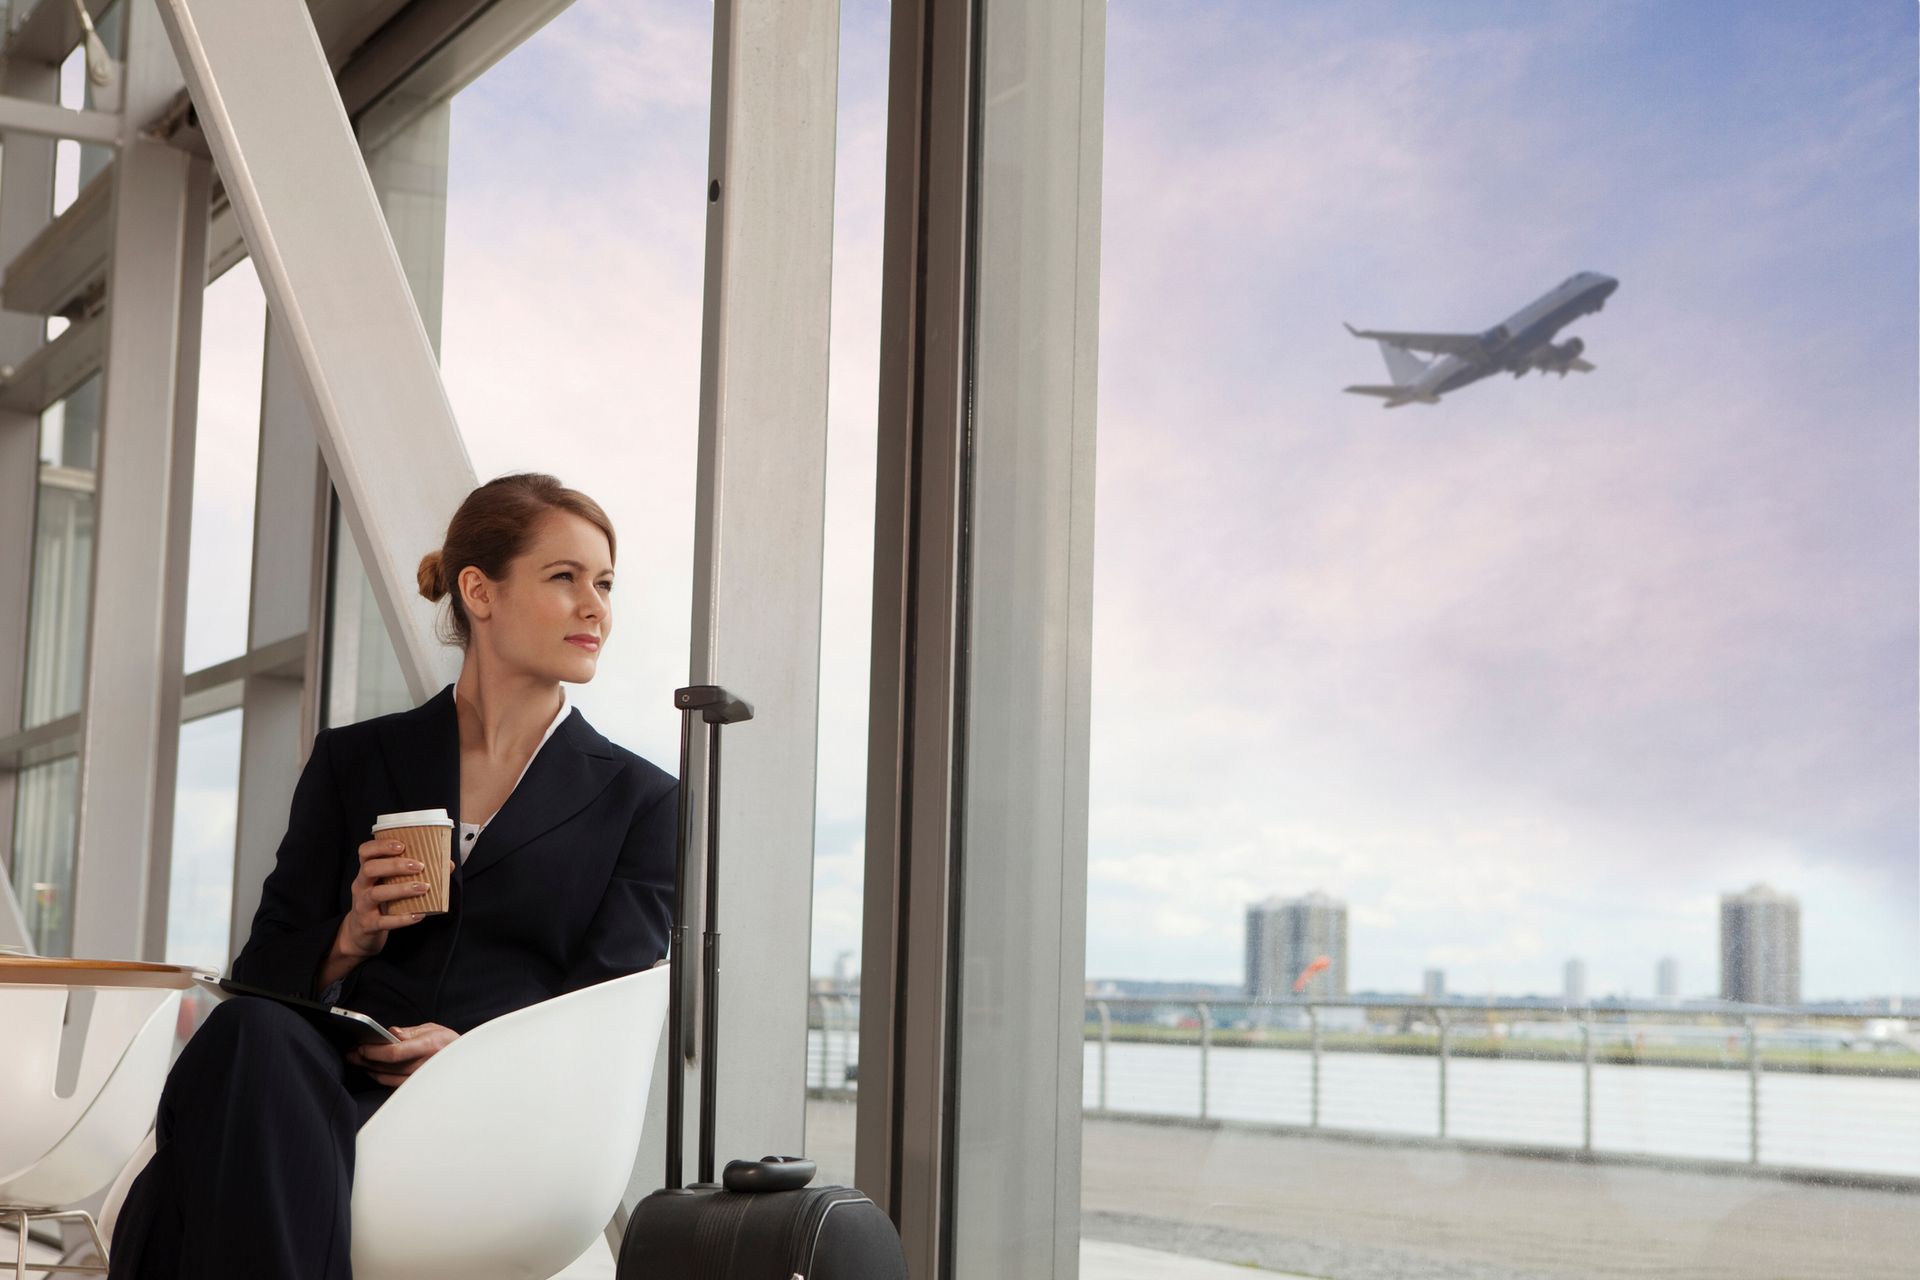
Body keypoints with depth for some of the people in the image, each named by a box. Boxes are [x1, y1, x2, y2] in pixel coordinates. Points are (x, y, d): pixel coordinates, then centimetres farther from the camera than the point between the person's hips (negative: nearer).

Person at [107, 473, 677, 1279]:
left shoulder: (639, 803, 16)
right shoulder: (355, 762, 20)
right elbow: (264, 975, 15)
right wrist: (352, 937, -7)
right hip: (345, 1083, 3)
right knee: (253, 1032, -36)